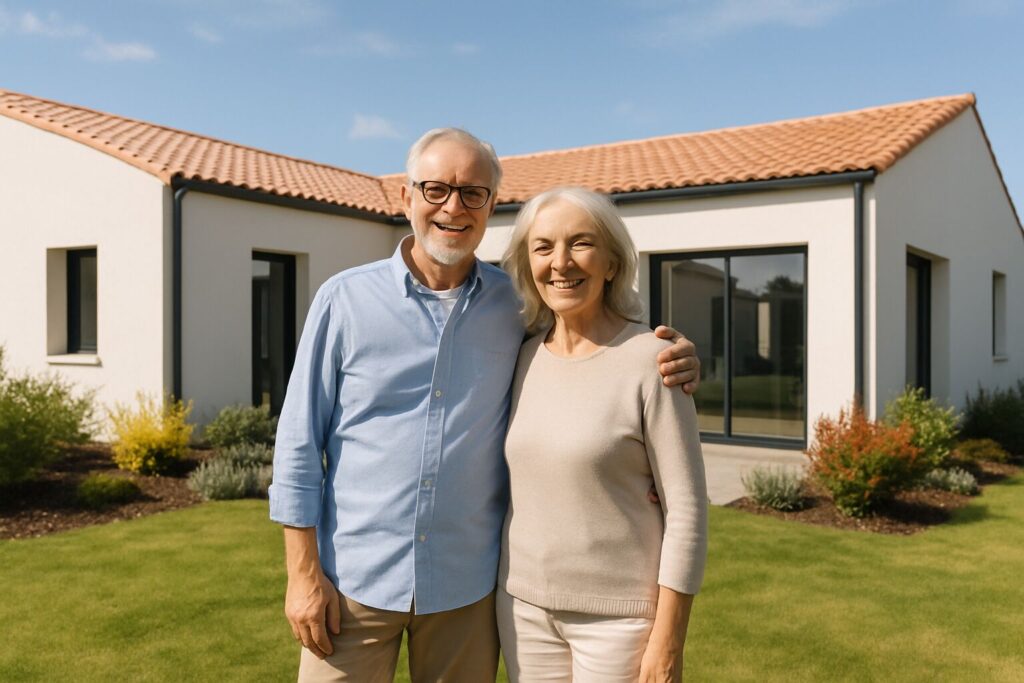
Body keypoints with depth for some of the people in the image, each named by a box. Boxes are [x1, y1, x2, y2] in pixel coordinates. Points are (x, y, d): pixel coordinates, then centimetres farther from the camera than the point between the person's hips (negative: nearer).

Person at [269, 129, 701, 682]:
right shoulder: (344, 299, -4)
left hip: (467, 588, 2)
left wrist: (675, 360, -10)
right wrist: (303, 572, -4)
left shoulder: (519, 306, 0)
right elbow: (299, 442, -1)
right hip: (355, 579, -1)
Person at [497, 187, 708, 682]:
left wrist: (668, 642, -12)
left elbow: (686, 509, -12)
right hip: (523, 603, 5)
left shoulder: (650, 359, -14)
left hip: (618, 614, -4)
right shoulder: (523, 357, 1)